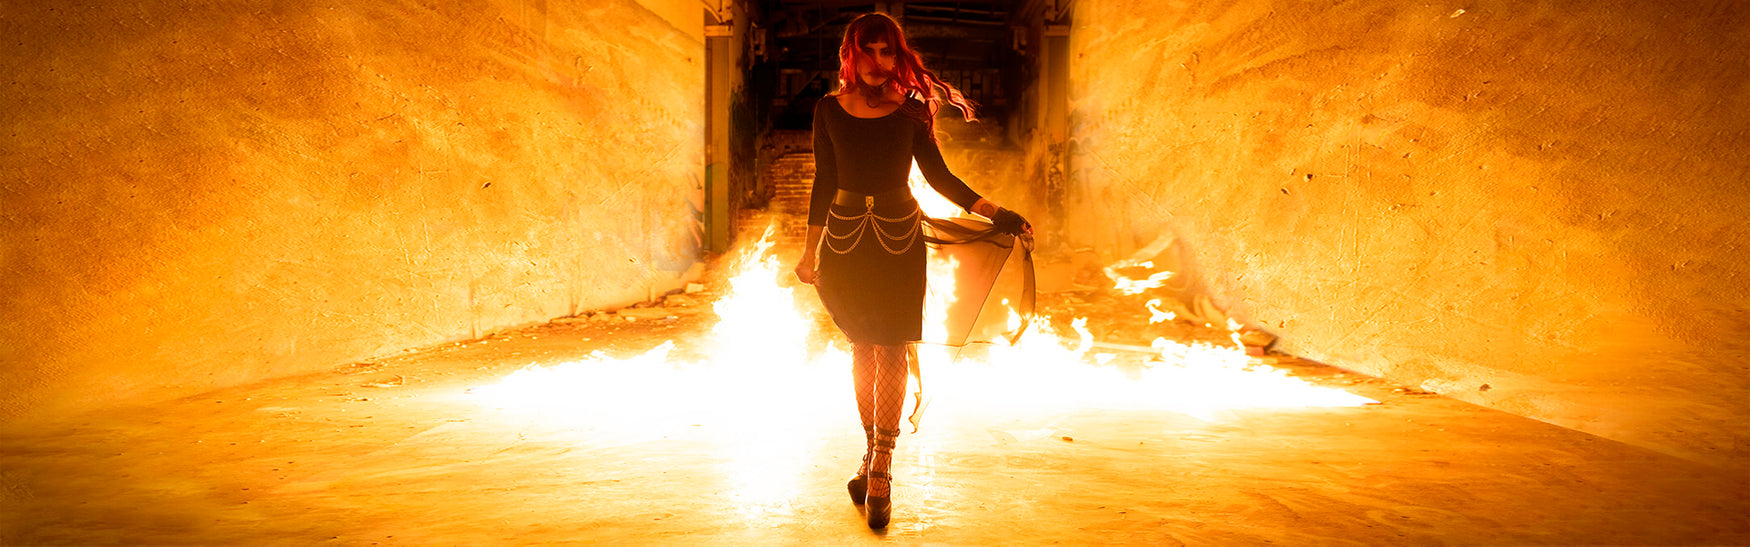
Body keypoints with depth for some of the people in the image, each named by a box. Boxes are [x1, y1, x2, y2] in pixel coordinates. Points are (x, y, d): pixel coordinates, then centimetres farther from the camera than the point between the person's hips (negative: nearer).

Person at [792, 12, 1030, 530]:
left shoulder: (912, 110, -1)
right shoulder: (830, 110, 2)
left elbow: (938, 175, 4)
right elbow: (824, 182, 7)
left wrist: (994, 213, -3)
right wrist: (811, 250, 8)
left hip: (899, 240, -1)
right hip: (845, 240, 1)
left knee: (890, 353, -4)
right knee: (863, 350, 7)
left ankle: (880, 470, 0)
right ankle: (873, 452, 21)